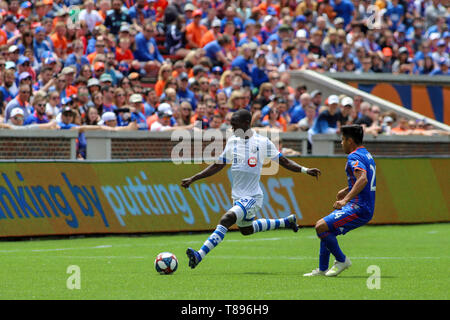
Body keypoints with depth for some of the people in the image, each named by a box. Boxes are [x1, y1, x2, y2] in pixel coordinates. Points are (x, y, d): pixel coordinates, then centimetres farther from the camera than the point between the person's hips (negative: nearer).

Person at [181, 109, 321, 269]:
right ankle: (287, 221, 46)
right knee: (246, 230, 26)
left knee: (226, 220, -28)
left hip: (252, 197, -7)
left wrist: (305, 170, -11)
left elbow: (283, 161, 1)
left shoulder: (262, 142, -9)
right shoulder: (232, 141, 4)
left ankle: (199, 256, -35)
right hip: (238, 196, 7)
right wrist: (193, 178, 8)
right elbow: (218, 166, 13)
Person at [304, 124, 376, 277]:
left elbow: (363, 179, -32)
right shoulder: (367, 155, 17)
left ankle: (342, 260, -5)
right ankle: (322, 269, 22)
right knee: (326, 228, 19)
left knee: (321, 226, -18)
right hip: (366, 208, 11)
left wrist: (346, 200, -37)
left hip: (359, 208, -11)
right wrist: (347, 190, 35)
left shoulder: (354, 157, -15)